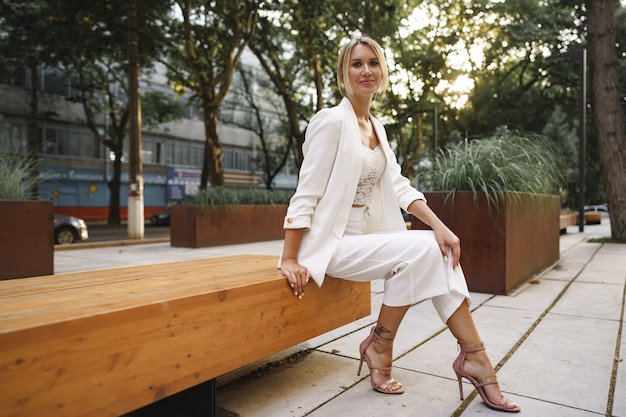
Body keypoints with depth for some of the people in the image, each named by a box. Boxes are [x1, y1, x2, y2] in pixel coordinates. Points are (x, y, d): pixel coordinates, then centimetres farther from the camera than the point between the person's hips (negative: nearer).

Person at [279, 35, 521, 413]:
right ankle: (379, 346, -2)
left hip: (366, 236, 7)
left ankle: (474, 356, 0)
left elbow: (399, 186, 5)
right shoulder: (332, 120, -11)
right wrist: (290, 259, -16)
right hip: (331, 242, -7)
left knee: (441, 250, -11)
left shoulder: (376, 127, 12)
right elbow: (306, 193, -15)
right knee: (418, 250, -22)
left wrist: (440, 226, -9)